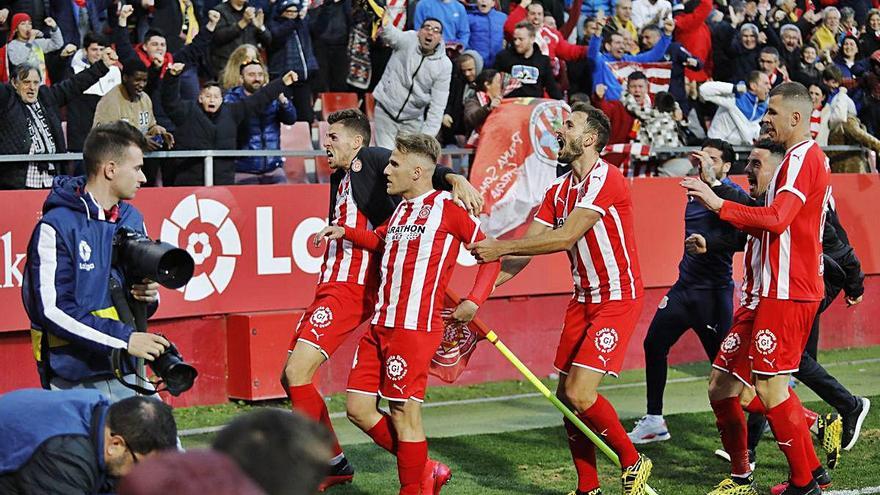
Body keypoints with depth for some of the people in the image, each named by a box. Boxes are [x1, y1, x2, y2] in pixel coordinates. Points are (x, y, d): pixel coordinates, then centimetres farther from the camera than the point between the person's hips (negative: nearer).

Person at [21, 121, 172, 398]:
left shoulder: (132, 219, 11)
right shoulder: (56, 227, -10)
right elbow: (53, 310, -15)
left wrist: (148, 297, -3)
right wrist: (124, 339, -18)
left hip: (128, 375, 6)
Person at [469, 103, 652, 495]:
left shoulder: (605, 179, -17)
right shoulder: (559, 190, 9)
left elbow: (565, 238, -24)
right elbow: (526, 247, 5)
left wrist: (502, 247, -20)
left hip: (617, 299, -8)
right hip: (583, 299, 8)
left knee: (580, 393, -16)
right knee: (566, 395, 5)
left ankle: (633, 463, 5)